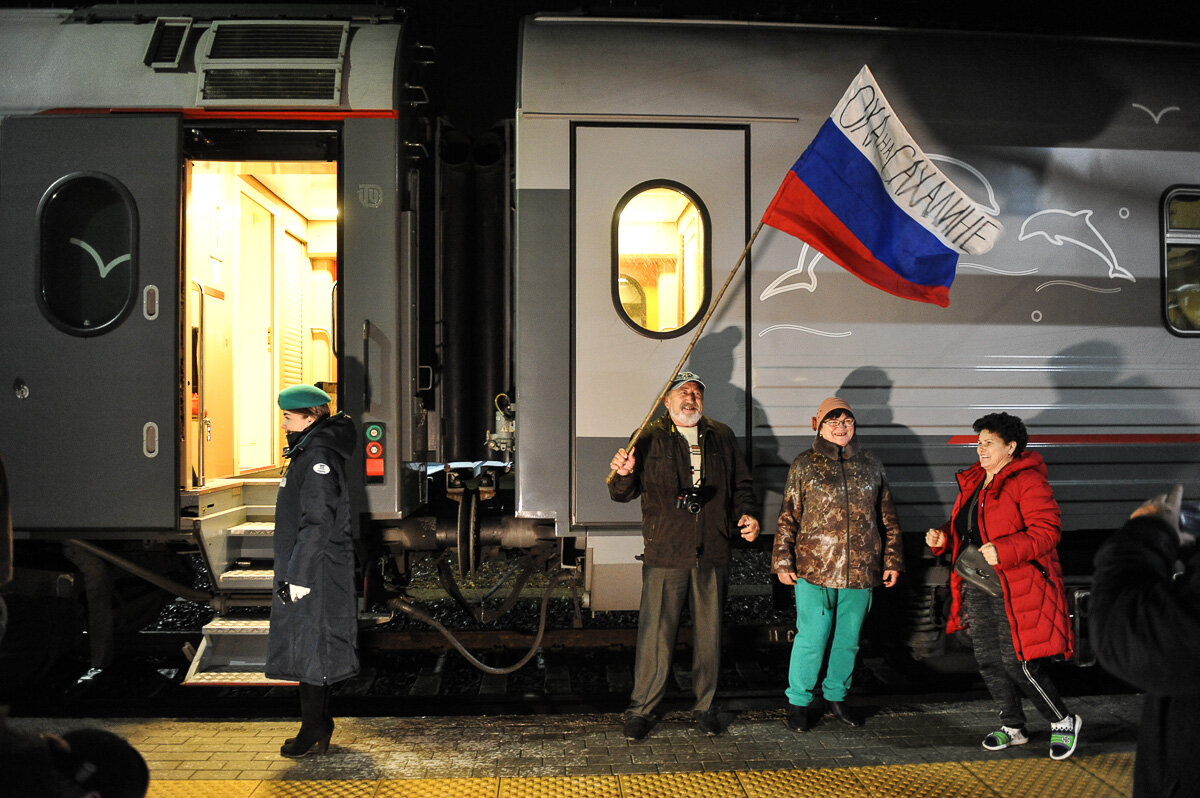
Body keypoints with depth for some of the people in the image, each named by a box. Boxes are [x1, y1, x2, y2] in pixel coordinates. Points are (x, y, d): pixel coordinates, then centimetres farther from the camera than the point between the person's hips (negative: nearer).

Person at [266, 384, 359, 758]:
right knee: (307, 647, 14)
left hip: (315, 571, -10)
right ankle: (318, 726, 23)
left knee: (310, 646, -2)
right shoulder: (306, 453, 15)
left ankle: (314, 728, 8)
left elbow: (319, 522, -23)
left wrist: (299, 575, -22)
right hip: (302, 567, 10)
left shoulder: (318, 457, -17)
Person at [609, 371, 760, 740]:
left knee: (708, 633, 12)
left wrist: (746, 514, 1)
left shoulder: (722, 437, 11)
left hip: (713, 555, 3)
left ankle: (705, 704, 27)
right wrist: (623, 474, -24)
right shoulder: (651, 439, 2)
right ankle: (641, 709, 14)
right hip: (665, 555, -3)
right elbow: (622, 493, -2)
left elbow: (742, 484, 20)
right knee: (655, 634, -1)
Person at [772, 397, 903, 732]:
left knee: (848, 639, 13)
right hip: (814, 569, -3)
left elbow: (887, 518, 15)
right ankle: (798, 701, 15)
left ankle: (836, 695, 32)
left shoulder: (871, 465, 10)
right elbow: (788, 517, 2)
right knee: (811, 639, -2)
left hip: (861, 570, 3)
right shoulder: (804, 465, 1)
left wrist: (892, 561, 11)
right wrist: (783, 562, -3)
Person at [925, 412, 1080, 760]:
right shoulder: (973, 481, 14)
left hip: (1016, 589, -8)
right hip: (977, 587, 8)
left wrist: (1003, 551, -28)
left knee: (1018, 663, -6)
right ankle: (1013, 727, 28)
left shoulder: (1027, 481, -12)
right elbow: (964, 529, 22)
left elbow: (1047, 531, -19)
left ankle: (1063, 721, 16)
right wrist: (943, 537, 1)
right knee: (988, 660, 12)